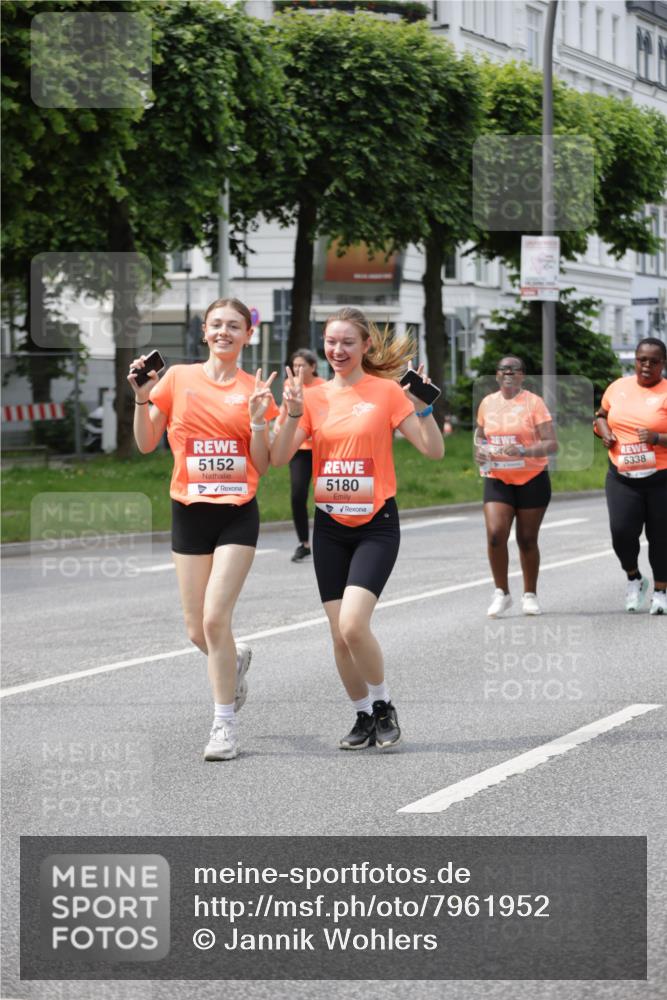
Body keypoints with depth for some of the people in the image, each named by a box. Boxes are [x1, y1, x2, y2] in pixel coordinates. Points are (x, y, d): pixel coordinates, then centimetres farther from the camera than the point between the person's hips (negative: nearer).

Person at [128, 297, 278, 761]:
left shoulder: (254, 389, 2)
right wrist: (142, 398, -7)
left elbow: (262, 466, 2)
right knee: (197, 629, 4)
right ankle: (235, 659, 40)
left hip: (238, 514, -2)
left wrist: (258, 419, -12)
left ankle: (225, 724, 0)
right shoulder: (179, 378, 3)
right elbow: (147, 444, 6)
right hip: (190, 513, 2)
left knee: (215, 618, -13)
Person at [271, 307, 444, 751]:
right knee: (340, 635, 3)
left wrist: (422, 406, -19)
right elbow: (280, 458, -3)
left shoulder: (386, 391, -4)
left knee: (353, 625, -18)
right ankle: (364, 716, 21)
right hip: (330, 527, 4)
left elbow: (434, 450, -6)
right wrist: (293, 412, -16)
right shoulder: (314, 397, 5)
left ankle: (384, 705, 4)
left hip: (376, 525, -4)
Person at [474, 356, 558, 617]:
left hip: (532, 479, -2)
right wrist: (479, 450, 2)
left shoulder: (534, 403, -6)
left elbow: (552, 444, -10)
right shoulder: (487, 403, 6)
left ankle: (530, 595, 22)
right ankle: (502, 593, 1)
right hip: (497, 480, 2)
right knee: (495, 534, -14)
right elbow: (480, 433, 24)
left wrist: (524, 451, -26)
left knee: (527, 539, 5)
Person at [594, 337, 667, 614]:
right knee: (622, 530, -15)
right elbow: (600, 415, 23)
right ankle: (634, 579, 12)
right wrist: (604, 432, 2)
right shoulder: (618, 387, 6)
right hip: (622, 478, 2)